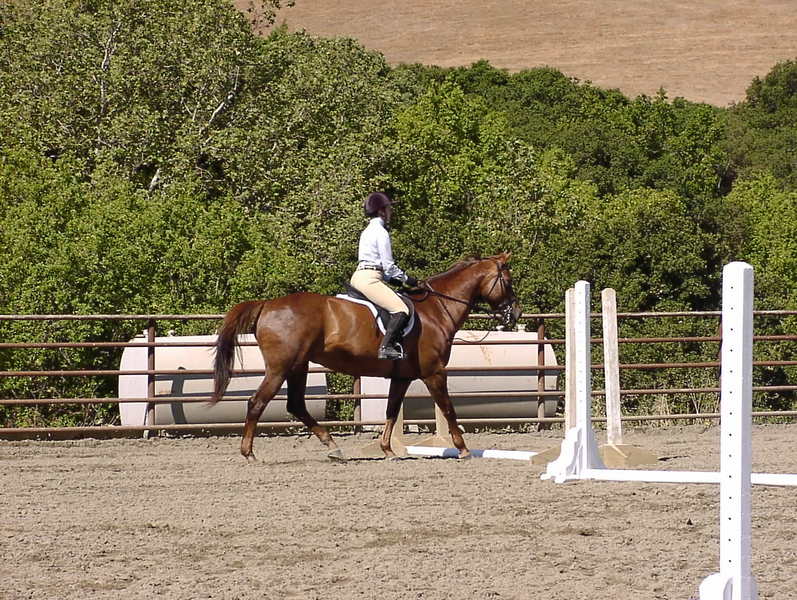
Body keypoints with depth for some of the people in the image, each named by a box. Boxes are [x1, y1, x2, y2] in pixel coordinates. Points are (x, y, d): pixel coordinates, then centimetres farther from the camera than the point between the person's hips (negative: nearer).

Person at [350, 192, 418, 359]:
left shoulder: (368, 231, 20)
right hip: (369, 279, -10)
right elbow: (389, 266, -11)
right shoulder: (381, 232, -10)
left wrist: (398, 279, 19)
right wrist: (407, 279, 2)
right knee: (401, 310, -20)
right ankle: (386, 347, -31)